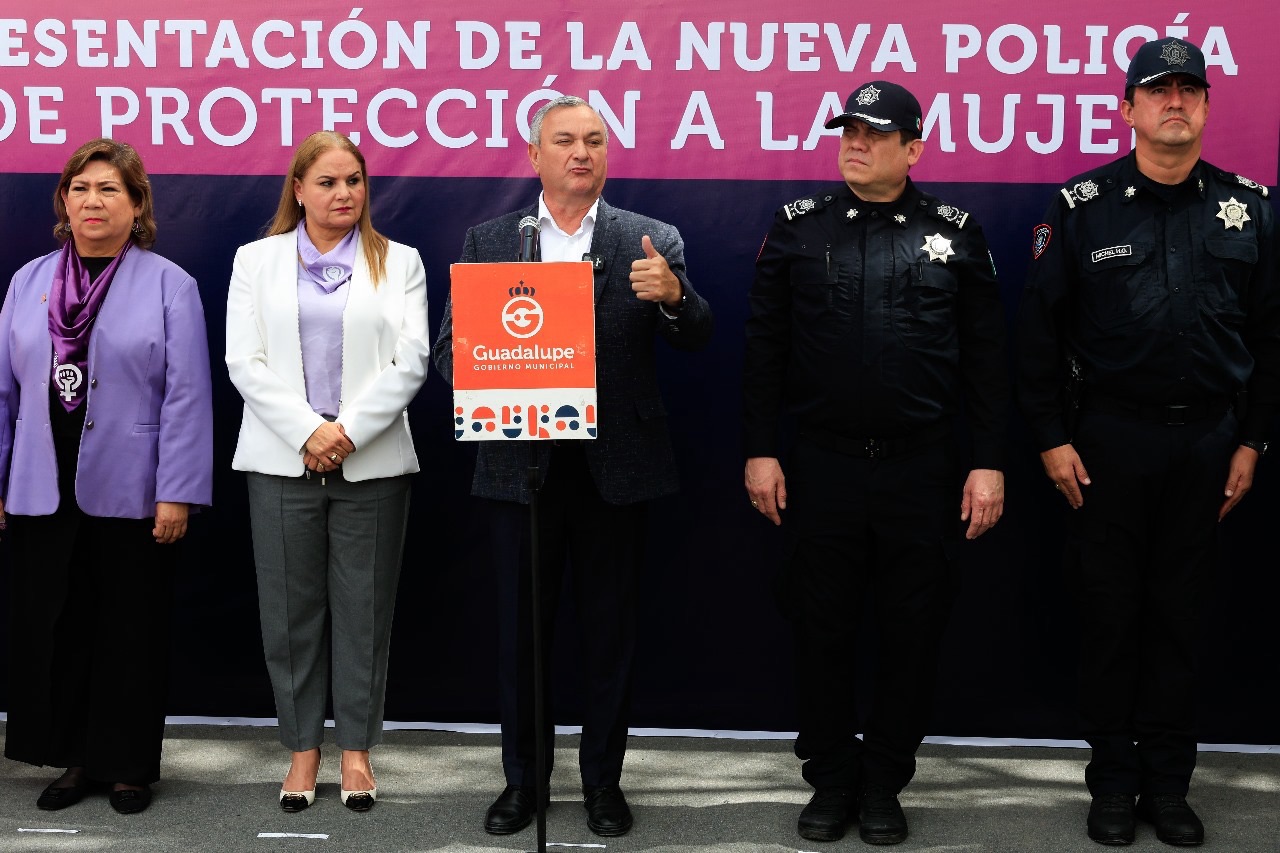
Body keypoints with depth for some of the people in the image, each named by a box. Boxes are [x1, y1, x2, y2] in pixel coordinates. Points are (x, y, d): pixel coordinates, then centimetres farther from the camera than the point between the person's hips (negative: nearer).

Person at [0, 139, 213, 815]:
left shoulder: (169, 285, -2)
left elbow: (187, 397, -7)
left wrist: (178, 493, -12)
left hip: (130, 497, -3)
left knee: (130, 633, 6)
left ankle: (129, 766, 19)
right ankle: (73, 758, 23)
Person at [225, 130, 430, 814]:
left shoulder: (399, 263, 8)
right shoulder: (256, 260, 9)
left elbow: (411, 361, -2)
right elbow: (244, 361, 0)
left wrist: (349, 431, -13)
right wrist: (308, 432, -12)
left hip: (372, 462, 0)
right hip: (282, 461, 1)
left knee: (364, 609, 3)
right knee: (291, 610, 4)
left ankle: (356, 750, 14)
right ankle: (303, 749, 15)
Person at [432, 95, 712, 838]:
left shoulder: (652, 241, 3)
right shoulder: (488, 241, 5)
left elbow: (699, 339, -4)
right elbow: (451, 346, 2)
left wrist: (673, 295, -25)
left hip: (617, 464, 0)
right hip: (522, 462, 1)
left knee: (611, 628, 9)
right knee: (522, 628, 10)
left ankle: (603, 777, 22)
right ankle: (523, 777, 25)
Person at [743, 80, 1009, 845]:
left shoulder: (956, 235, 2)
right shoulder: (799, 229, 4)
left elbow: (986, 358, 2)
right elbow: (765, 348, 5)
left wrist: (989, 463, -2)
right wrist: (760, 451, 0)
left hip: (921, 468, 0)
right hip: (822, 465, 1)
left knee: (913, 631, 7)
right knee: (824, 629, 8)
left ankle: (885, 782, 21)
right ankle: (831, 779, 22)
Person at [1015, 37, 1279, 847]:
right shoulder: (1083, 206, -2)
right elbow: (1040, 329, -1)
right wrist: (1052, 437, -5)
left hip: (1207, 440, 2)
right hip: (1109, 437, -1)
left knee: (1178, 614, 9)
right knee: (1111, 613, 6)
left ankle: (1169, 782, 20)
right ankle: (1114, 780, 18)